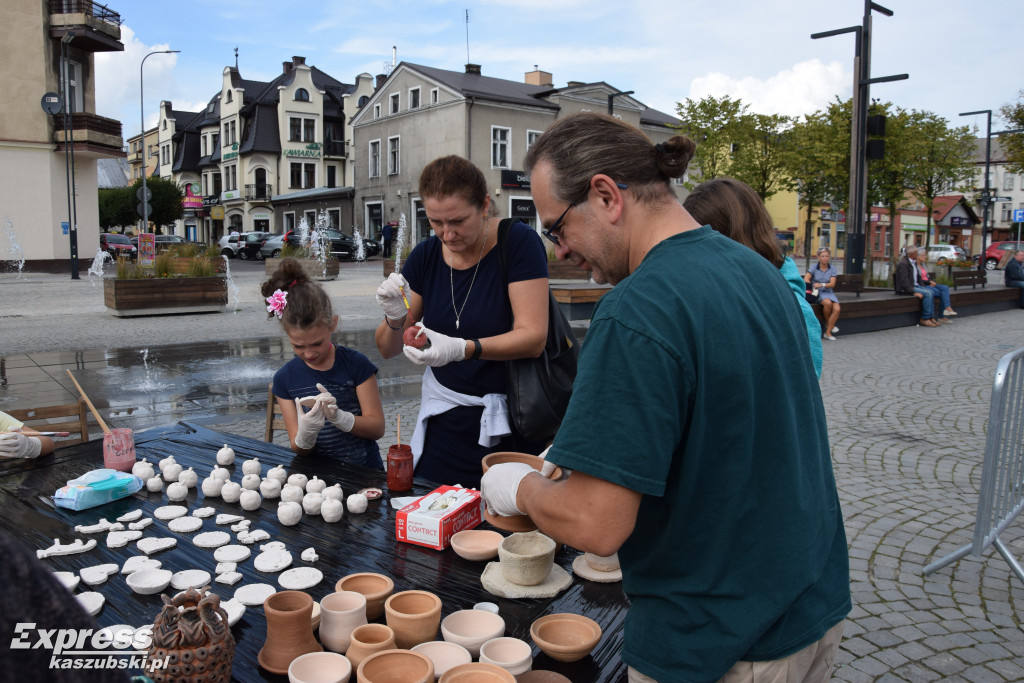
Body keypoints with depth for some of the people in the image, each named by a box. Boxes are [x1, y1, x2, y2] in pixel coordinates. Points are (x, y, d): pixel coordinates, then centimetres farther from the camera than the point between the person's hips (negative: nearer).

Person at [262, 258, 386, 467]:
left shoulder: (356, 363, -5)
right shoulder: (285, 378, 2)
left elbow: (377, 428, -4)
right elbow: (298, 449, 3)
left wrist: (339, 417, -20)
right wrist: (305, 434, -19)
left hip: (364, 470, -1)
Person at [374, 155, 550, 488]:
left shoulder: (518, 242, -11)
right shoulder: (426, 255, 2)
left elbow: (533, 338, -19)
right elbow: (387, 349, 6)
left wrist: (462, 349, -32)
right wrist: (395, 318, -16)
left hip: (511, 422, -3)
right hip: (445, 420, 4)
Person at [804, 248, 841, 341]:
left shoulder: (832, 268, 9)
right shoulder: (814, 267, 4)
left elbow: (832, 284, -2)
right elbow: (806, 279, -9)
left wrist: (822, 285, -21)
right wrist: (813, 286, -25)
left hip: (828, 292, 3)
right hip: (817, 292, -3)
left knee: (837, 309, -24)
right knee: (828, 303, -35)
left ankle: (827, 333, -16)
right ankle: (827, 323, -8)